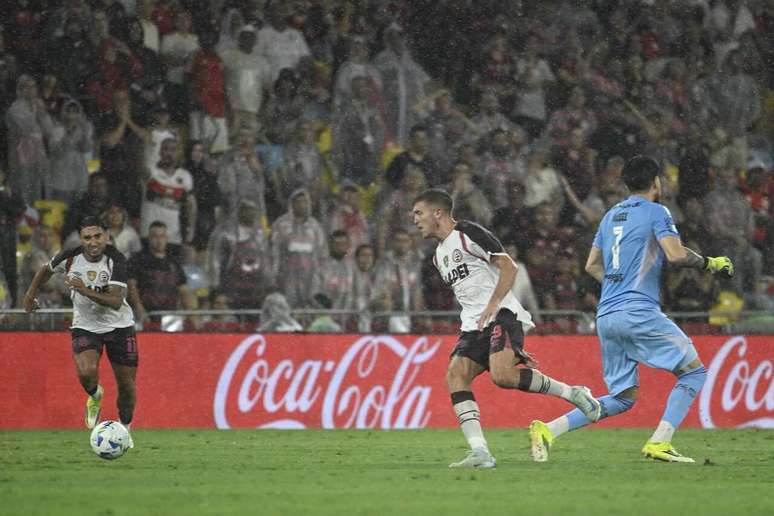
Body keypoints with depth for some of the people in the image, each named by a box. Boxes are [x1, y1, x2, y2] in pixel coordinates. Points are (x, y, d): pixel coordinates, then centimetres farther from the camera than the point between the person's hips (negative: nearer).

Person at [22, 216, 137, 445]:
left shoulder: (115, 259, -21)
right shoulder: (70, 258, -14)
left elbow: (116, 302, -30)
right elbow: (47, 270, 11)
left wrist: (85, 291, -40)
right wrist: (30, 294, 19)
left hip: (119, 325, -1)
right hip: (85, 326, 1)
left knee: (126, 384, 3)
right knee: (87, 372, -27)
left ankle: (124, 429, 31)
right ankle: (95, 396, 10)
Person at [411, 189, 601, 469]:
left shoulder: (468, 233, -4)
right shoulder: (439, 255, 23)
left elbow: (509, 267, -10)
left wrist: (492, 305, -20)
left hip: (501, 313, -9)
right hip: (473, 324, 9)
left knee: (502, 375, -28)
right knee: (455, 375, -14)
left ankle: (572, 393, -8)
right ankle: (480, 453, -23)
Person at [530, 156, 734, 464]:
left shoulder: (611, 215, 20)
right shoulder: (656, 212, -1)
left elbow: (592, 266, 23)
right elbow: (676, 254, -14)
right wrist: (709, 263, 1)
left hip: (606, 317, 8)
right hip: (639, 312, -8)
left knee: (623, 398, 12)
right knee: (694, 371, 2)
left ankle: (548, 430, -2)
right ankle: (659, 443, -11)